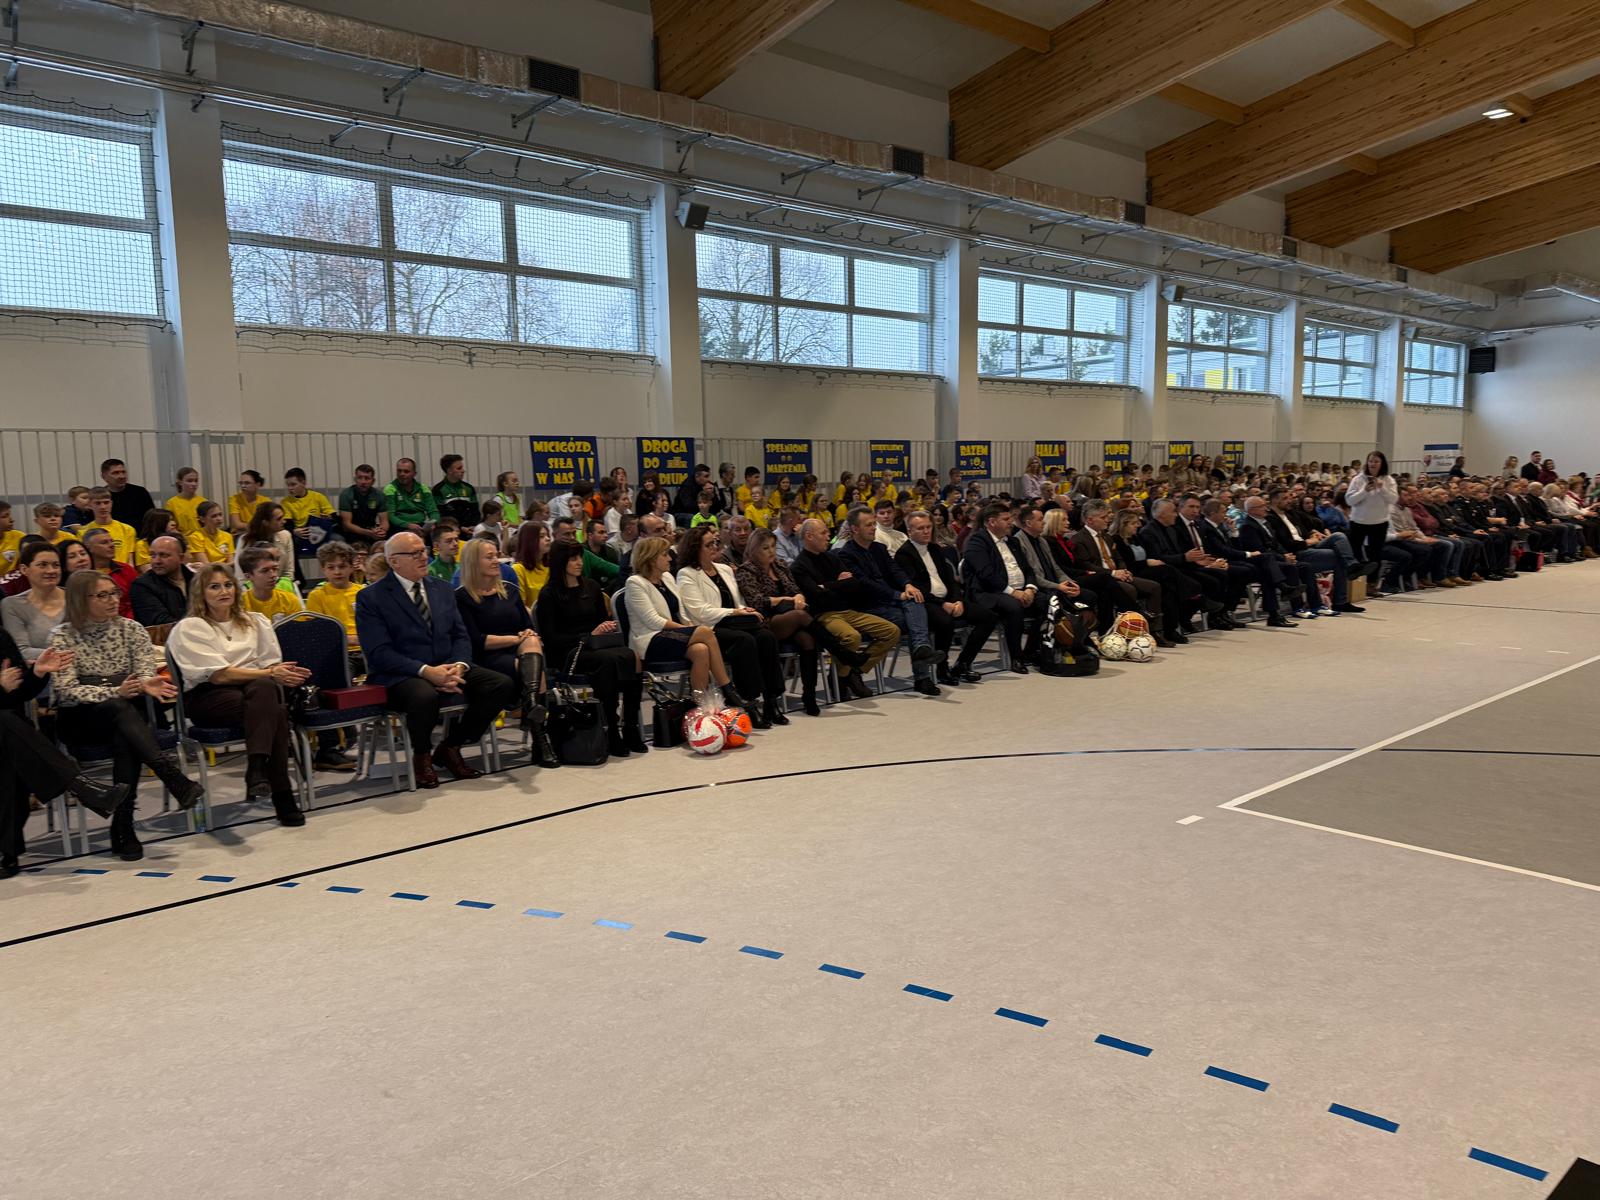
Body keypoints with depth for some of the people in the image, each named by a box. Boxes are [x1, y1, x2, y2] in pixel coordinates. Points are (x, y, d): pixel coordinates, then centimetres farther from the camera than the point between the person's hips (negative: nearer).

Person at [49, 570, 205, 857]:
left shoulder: (131, 629, 7)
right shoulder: (63, 637, -1)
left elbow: (147, 669, -3)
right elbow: (65, 690, -12)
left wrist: (146, 684, -29)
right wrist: (114, 692, -28)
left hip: (127, 710, 2)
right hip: (79, 720, -2)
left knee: (126, 740, -33)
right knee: (119, 709, -36)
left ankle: (123, 829, -33)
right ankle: (175, 779, -48)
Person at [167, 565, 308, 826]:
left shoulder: (254, 621, 21)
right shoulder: (188, 628, 5)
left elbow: (272, 665, 15)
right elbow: (218, 675, -7)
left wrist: (283, 674, -10)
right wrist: (269, 673, -12)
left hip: (259, 688, 4)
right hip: (208, 697, -4)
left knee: (264, 688, -36)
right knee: (275, 712, -34)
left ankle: (256, 769, -40)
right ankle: (282, 798, -37)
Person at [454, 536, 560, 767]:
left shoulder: (509, 591, 21)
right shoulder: (462, 598, 3)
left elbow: (529, 627, 17)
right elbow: (476, 641, -7)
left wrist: (530, 638, -7)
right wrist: (518, 638, -9)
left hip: (521, 652, 4)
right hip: (488, 660, -4)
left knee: (532, 641, -33)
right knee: (534, 670, -33)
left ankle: (532, 702, -51)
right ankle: (539, 737, -40)